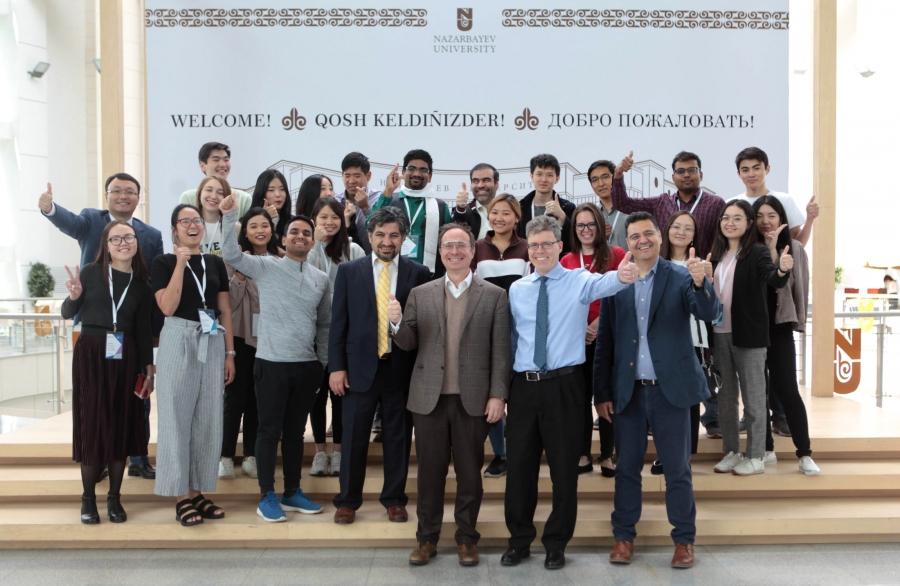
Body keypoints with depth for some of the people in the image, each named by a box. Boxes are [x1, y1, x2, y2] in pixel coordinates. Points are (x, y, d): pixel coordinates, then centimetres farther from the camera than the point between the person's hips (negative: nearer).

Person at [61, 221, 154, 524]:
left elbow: (144, 329, 9)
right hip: (91, 354, -2)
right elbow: (67, 314, 5)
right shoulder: (91, 272, -2)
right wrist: (73, 296, -16)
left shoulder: (141, 282, 6)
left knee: (122, 424, 5)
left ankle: (114, 497, 17)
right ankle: (88, 498, 14)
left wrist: (148, 368, 7)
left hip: (125, 357, 2)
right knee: (91, 422, 1)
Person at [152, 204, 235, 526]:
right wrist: (181, 263, -14)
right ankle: (181, 496, 8)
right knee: (177, 417, 0)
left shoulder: (215, 263, 11)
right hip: (178, 342, -4)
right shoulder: (164, 262, 0)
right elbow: (167, 307, -13)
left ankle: (198, 491, 17)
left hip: (212, 343, 4)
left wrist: (230, 353, 5)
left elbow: (225, 311, 10)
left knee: (208, 419, 6)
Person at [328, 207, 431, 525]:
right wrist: (336, 366, -3)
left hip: (401, 367, 0)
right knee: (354, 437, 7)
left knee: (398, 437, 11)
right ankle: (347, 501, 23)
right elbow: (338, 322, 2)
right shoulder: (349, 271, 3)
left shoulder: (418, 273, 1)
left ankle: (394, 499, 26)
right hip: (360, 366, 0)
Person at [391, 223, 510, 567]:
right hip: (429, 398, 2)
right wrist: (397, 323, -16)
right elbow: (408, 344, 5)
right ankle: (427, 537, 23)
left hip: (473, 399, -1)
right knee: (430, 471, 10)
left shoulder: (494, 295, 1)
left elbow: (501, 351, -2)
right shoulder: (420, 294, 8)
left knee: (469, 472, 9)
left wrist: (498, 395, -8)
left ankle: (466, 537, 24)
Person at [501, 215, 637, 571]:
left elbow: (603, 284, -27)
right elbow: (512, 338, 13)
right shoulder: (516, 290, 9)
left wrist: (621, 276, -50)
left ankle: (556, 544, 25)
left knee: (564, 468, 6)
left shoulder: (579, 281, -3)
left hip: (564, 386, -3)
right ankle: (519, 541, 28)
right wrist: (504, 386, 11)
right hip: (523, 386, 3)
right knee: (519, 467, 10)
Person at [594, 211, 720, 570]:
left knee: (678, 469, 9)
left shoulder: (680, 277, -2)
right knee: (627, 468, 12)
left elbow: (709, 314, -16)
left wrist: (701, 282, -36)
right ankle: (624, 536, 26)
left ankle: (684, 539, 23)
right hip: (628, 391, 2)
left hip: (669, 389, -2)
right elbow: (605, 342, 4)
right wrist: (602, 393, 2)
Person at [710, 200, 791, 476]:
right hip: (719, 334, 6)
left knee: (753, 397, 4)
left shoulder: (757, 251, -7)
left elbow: (772, 280, -25)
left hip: (748, 335, -6)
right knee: (725, 396, 13)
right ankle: (730, 452, 25)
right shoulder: (717, 254, 10)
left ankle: (756, 457, 13)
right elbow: (709, 291, 10)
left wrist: (782, 270, -45)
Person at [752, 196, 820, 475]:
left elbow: (784, 281, -7)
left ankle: (805, 454, 2)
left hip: (779, 327, -2)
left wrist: (773, 250, -8)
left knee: (787, 390, -6)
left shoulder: (794, 248, 1)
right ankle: (766, 449, 19)